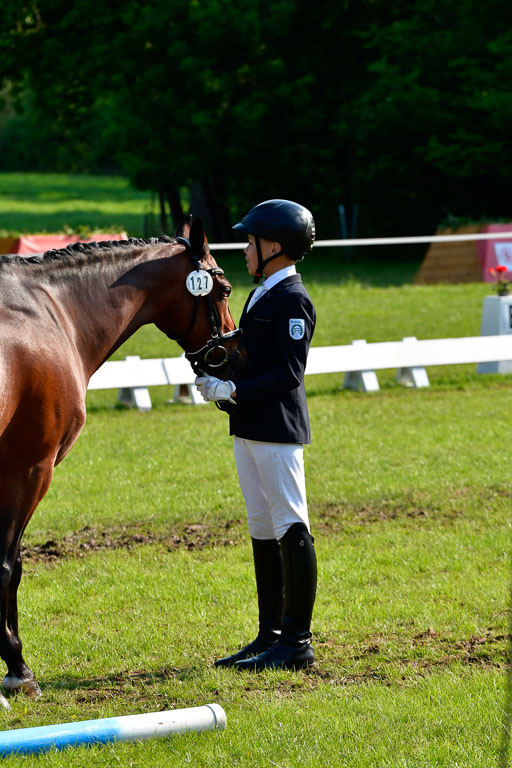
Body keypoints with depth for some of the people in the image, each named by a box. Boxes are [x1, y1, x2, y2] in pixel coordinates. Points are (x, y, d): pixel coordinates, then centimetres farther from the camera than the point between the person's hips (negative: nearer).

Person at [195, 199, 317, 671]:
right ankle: (271, 635, 19)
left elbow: (288, 373, -19)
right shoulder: (262, 295, 16)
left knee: (291, 530, -6)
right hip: (249, 430, 10)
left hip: (277, 429, -10)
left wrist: (234, 391, -22)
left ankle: (298, 642, -5)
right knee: (263, 531, 13)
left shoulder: (293, 300, -13)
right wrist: (219, 378, 6)